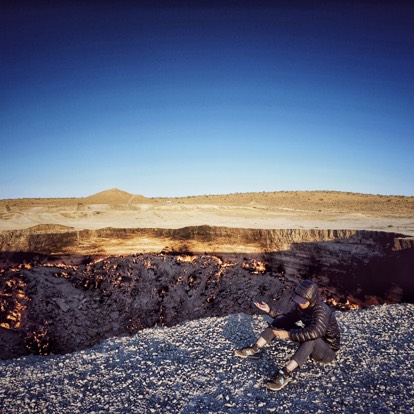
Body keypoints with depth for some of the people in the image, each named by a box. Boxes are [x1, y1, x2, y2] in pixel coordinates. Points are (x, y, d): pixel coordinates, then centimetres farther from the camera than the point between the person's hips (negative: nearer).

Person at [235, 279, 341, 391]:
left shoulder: (321, 310, -30)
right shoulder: (301, 305, -8)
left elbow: (314, 332, -47)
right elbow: (289, 318, 4)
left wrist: (288, 334, -44)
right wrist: (269, 310, -10)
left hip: (328, 350, -7)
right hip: (309, 344, 7)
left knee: (311, 338, -42)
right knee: (281, 321, -6)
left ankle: (286, 373, -42)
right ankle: (255, 349, -8)